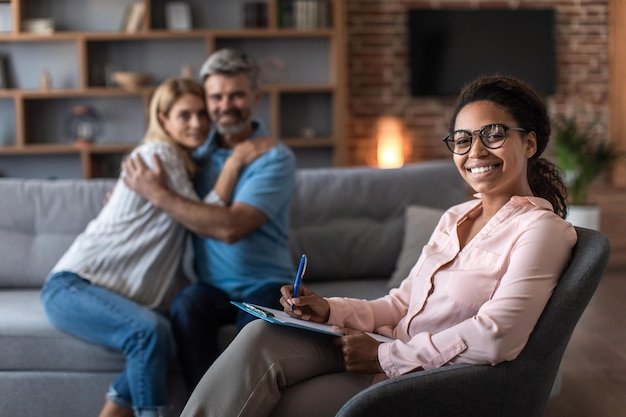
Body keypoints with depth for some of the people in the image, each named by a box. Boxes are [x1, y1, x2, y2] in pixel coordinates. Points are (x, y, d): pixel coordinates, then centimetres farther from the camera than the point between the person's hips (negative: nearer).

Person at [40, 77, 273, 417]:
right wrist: (234, 162, -12)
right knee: (150, 330, -35)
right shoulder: (156, 154, -8)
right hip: (72, 286, -7)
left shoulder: (185, 162, 18)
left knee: (156, 337, -26)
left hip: (121, 294, 8)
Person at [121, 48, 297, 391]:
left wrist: (157, 194, -15)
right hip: (212, 285, 4)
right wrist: (129, 188, 10)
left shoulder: (275, 158, -8)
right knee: (187, 306, -31)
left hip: (264, 284, -4)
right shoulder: (198, 152, 9)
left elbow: (230, 227, -20)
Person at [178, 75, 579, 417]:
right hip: (391, 357, 7)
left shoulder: (541, 229, -9)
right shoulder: (455, 219, 18)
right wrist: (329, 310, -3)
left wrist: (384, 355, -16)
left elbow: (494, 338, -20)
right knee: (261, 336, -17)